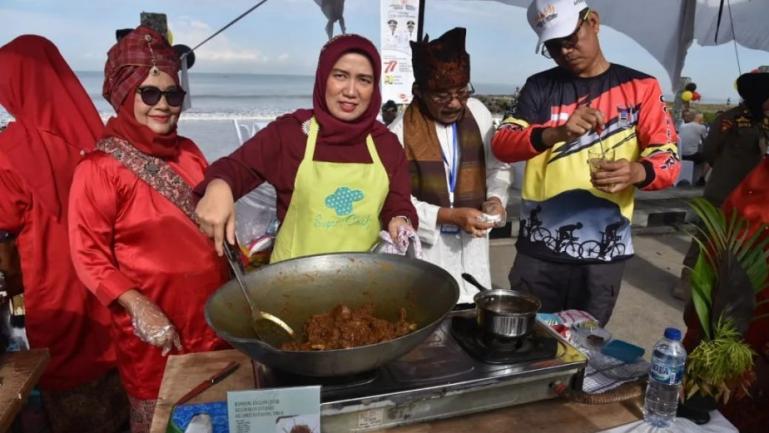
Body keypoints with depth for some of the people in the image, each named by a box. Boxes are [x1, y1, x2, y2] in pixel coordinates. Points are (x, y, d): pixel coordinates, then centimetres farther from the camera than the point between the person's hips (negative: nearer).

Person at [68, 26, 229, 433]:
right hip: (154, 326, -5)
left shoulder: (189, 153, 3)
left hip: (214, 312, 5)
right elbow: (89, 257, -11)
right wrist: (139, 308, -20)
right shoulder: (99, 168, -12)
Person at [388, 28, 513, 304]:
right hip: (426, 248, -4)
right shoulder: (401, 132, -14)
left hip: (473, 244, 4)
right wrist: (449, 216, -21)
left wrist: (496, 198, -9)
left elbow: (498, 167, 11)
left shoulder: (479, 114, 0)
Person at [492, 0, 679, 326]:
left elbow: (669, 160, -2)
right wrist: (555, 133, -27)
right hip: (539, 248, 1)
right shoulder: (539, 87, 5)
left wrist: (636, 172, -25)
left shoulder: (639, 87, 2)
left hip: (604, 253, 0)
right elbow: (501, 144, -8)